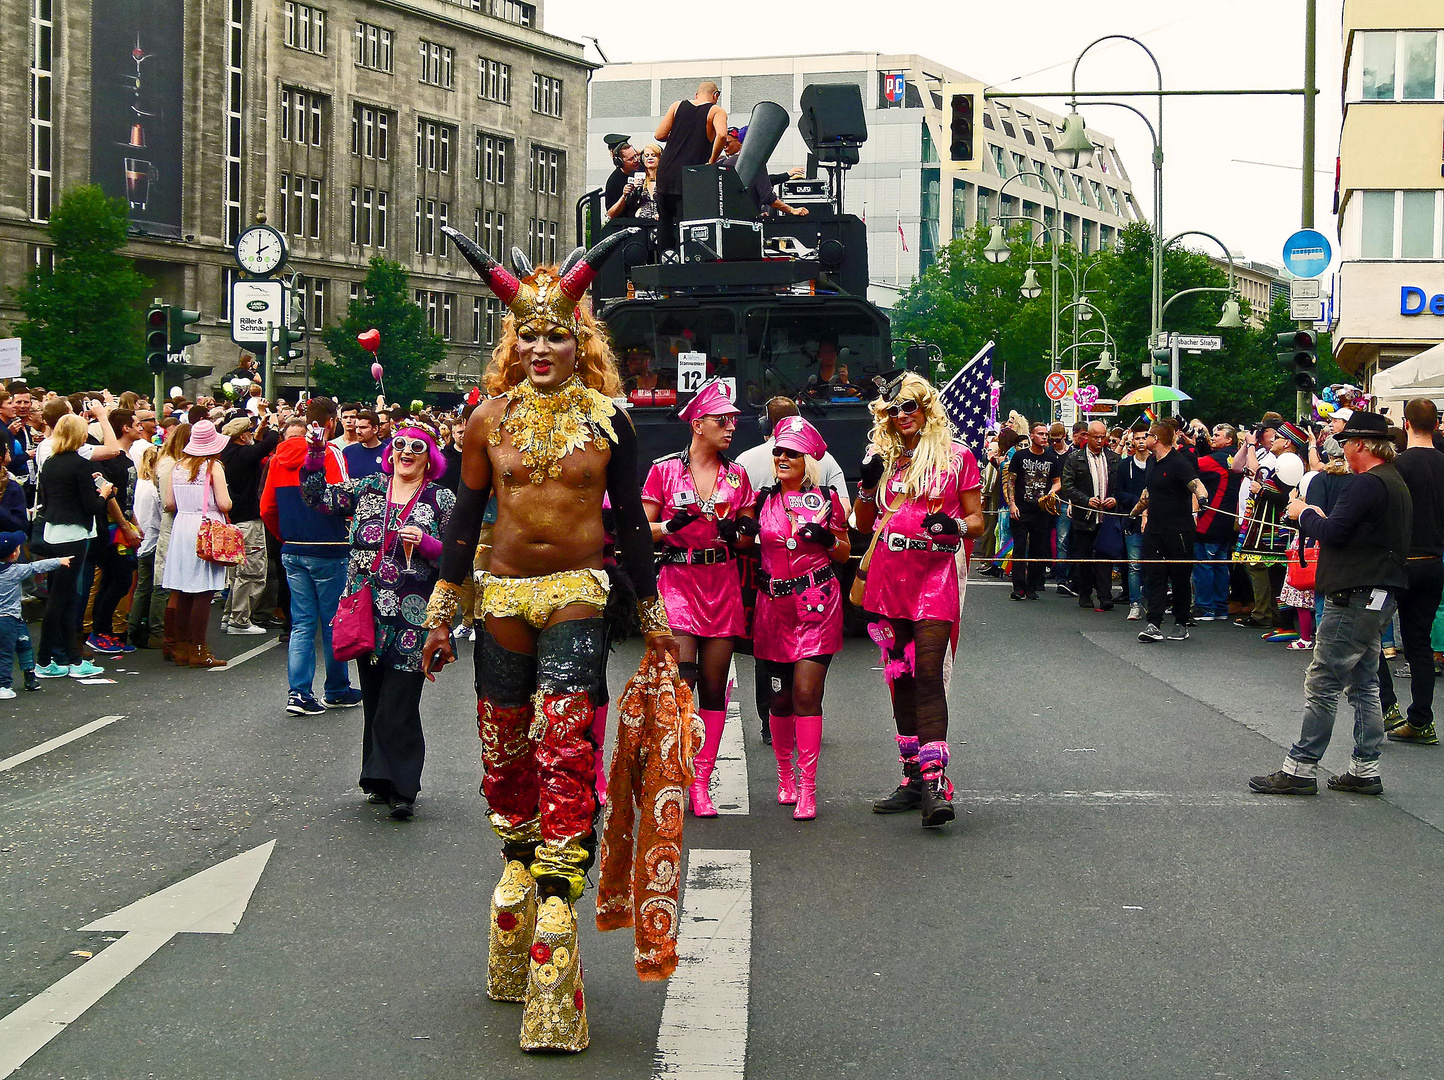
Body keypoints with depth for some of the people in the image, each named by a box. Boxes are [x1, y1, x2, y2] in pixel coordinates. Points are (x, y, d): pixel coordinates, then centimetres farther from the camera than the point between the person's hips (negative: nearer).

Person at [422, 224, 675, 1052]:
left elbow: (630, 518, 6)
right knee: (505, 758, 12)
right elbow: (465, 517, 10)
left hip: (577, 601, -3)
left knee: (565, 758, -13)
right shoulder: (490, 420, 4)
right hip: (503, 600, 3)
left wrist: (653, 613, 9)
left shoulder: (608, 419, 0)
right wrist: (442, 612, 11)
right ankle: (520, 867, 32)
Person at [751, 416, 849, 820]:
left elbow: (844, 556, 11)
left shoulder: (827, 498, 5)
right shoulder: (763, 499, 9)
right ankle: (785, 773, 27)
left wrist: (828, 537, -8)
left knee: (806, 693, -11)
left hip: (817, 604, -2)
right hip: (774, 605, 2)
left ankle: (807, 787, -8)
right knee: (780, 697, 7)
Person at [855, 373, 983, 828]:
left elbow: (977, 521, 4)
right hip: (889, 580, 5)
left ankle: (934, 783, -23)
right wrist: (866, 485, 0)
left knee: (929, 675, -16)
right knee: (900, 679, 8)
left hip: (935, 577, -5)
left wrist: (955, 525, -17)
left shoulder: (956, 456, 3)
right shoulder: (883, 457, 13)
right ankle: (913, 778, 16)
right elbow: (863, 524, 17)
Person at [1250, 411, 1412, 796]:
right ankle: (1365, 770, 16)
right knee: (1364, 685, 13)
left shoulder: (1368, 483, -16)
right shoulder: (1396, 483, 16)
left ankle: (1299, 769, -4)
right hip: (1379, 596, 10)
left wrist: (1304, 514, -2)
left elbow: (1332, 532, -20)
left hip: (1355, 598, -10)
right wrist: (1319, 517, 11)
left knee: (1322, 684, -6)